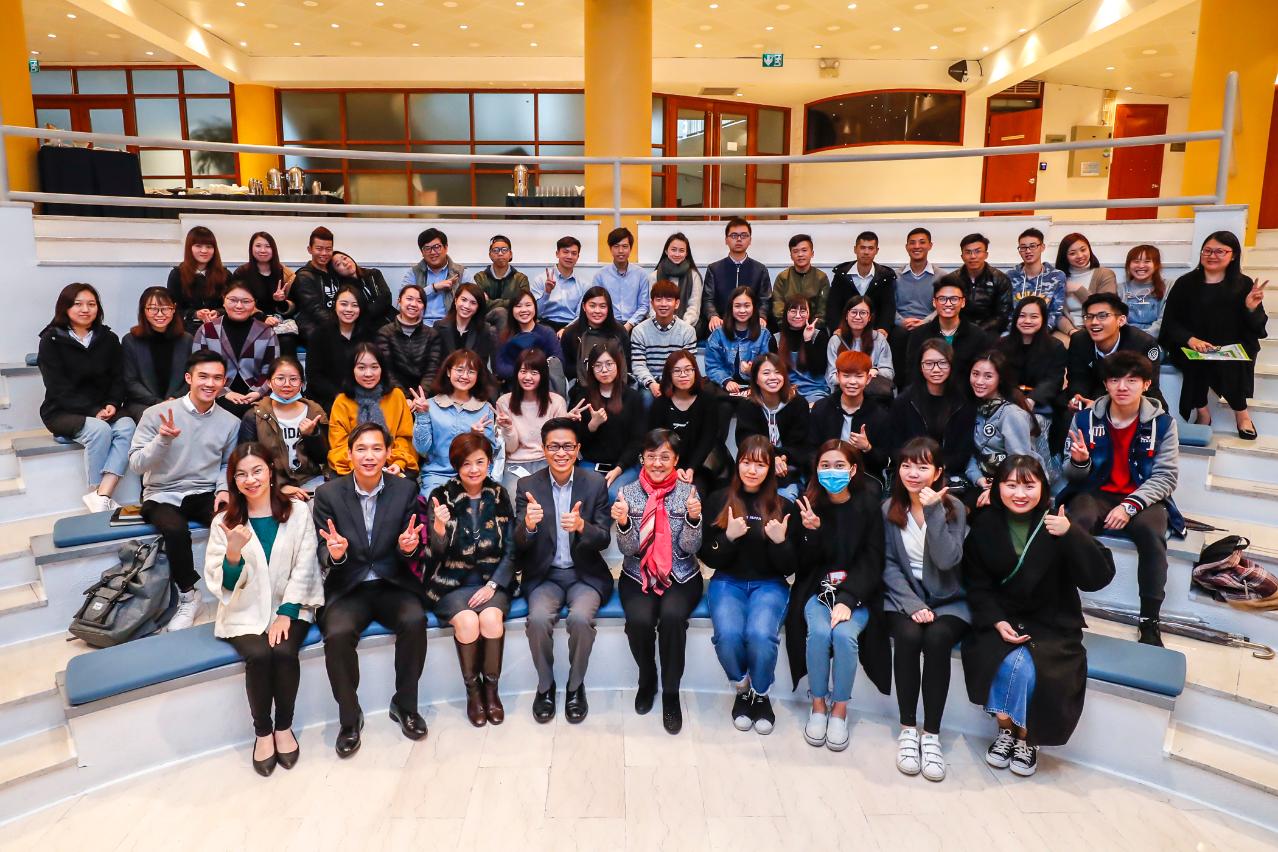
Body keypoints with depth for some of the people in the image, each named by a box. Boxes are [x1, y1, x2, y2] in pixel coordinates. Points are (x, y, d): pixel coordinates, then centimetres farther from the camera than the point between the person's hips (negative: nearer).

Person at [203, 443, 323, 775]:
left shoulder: (299, 511, -1)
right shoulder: (224, 522, 0)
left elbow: (303, 568, -3)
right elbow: (222, 586, -5)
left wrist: (285, 613, -13)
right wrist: (233, 554, -25)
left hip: (290, 606, 0)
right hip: (245, 612, 0)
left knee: (283, 651, -28)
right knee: (259, 655, -27)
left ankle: (284, 727, -5)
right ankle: (262, 731, -4)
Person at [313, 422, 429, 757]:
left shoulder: (405, 490, 0)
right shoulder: (328, 494, -2)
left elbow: (411, 551, 3)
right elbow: (324, 556, -1)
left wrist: (409, 547, -22)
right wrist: (334, 553, -26)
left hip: (393, 584, 1)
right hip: (348, 589, 0)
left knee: (414, 621, -28)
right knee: (338, 634, -28)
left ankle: (405, 705, -4)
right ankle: (349, 717, -4)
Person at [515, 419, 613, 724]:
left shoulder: (595, 483, -2)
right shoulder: (528, 486, -2)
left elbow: (604, 539, -5)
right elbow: (520, 545, -6)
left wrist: (582, 526, -28)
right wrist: (528, 525, -30)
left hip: (585, 574, 0)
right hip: (544, 575, 1)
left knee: (581, 618, -28)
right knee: (538, 619, -27)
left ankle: (576, 685, -1)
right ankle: (545, 685, 0)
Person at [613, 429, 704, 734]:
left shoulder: (687, 492, -1)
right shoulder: (628, 493, 0)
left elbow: (690, 547, -4)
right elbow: (628, 550, -4)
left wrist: (694, 518, -23)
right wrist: (623, 523, -23)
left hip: (681, 575, 0)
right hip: (637, 575, 1)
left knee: (672, 616, -30)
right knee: (639, 619, -28)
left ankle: (671, 693, -8)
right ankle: (647, 678, 4)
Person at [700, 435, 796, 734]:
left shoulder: (783, 506, 2)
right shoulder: (719, 500, 1)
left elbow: (789, 567, 3)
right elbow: (708, 558, 1)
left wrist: (780, 541, -17)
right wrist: (729, 536, -17)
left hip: (769, 584, 0)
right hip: (728, 582, 0)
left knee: (761, 634, -30)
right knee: (728, 635, -29)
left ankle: (761, 695, 2)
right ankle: (741, 690, 3)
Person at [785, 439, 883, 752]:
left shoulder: (868, 506, -3)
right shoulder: (809, 505, -1)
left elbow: (872, 563, -5)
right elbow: (804, 564, 0)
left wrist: (848, 599, -19)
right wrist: (811, 531, -20)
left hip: (856, 592, -1)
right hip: (817, 589, 1)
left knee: (844, 634, -28)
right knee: (818, 632, -28)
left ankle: (839, 709, -6)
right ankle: (818, 704, -5)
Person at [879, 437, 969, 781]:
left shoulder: (954, 507, -1)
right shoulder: (889, 508, 3)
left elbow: (947, 560, -15)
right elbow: (889, 564, 0)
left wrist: (933, 512, -22)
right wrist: (912, 603, -14)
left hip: (948, 600, 0)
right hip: (903, 597, 1)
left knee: (936, 639, -31)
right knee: (908, 636, -30)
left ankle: (932, 733, -19)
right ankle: (907, 729, -15)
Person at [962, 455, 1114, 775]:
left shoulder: (1056, 524, -8)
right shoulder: (985, 525, -2)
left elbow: (1099, 577, -15)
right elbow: (976, 584, 1)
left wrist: (1072, 535, -29)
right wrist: (997, 621, -14)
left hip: (1051, 624, -1)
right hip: (1001, 620, 1)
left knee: (1024, 667, -25)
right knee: (1013, 665, -27)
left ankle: (1026, 737, 3)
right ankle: (1006, 730, 1)